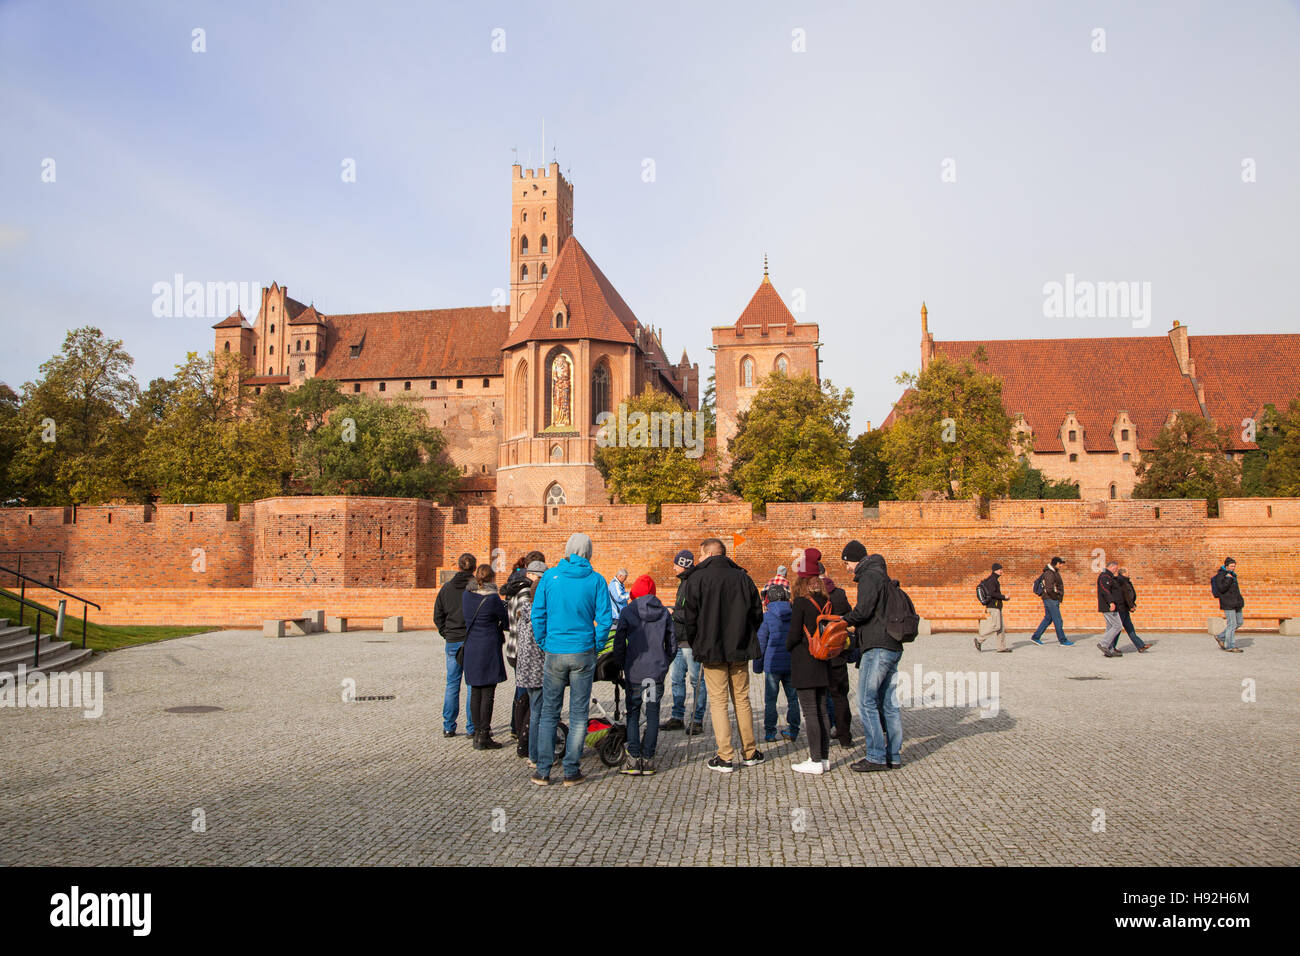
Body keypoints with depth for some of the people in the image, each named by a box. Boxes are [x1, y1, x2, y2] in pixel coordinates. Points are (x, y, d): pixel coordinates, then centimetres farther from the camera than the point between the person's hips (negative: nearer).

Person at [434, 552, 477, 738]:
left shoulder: (446, 588, 4)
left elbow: (438, 615, 8)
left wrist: (446, 633, 15)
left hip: (453, 641, 3)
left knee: (452, 684, 11)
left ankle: (448, 727, 13)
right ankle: (471, 727, 5)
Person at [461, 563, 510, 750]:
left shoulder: (466, 595, 4)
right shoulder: (493, 598, -14)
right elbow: (506, 621, -4)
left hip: (470, 649, 6)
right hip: (489, 649, -6)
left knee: (475, 692, 13)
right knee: (487, 694, -1)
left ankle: (478, 732, 19)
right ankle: (483, 737, 1)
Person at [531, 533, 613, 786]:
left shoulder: (550, 576, -1)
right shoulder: (596, 580, -3)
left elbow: (538, 615, 0)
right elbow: (604, 619, -6)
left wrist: (544, 644, 10)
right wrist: (597, 647, 7)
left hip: (555, 653, 1)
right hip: (583, 654, -1)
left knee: (549, 712, 10)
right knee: (578, 713, 7)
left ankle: (542, 771, 11)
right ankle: (571, 771, 10)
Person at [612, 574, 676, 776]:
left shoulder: (628, 612, -4)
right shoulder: (664, 612, 5)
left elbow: (619, 644, -3)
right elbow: (672, 645, 8)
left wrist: (622, 666, 10)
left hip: (634, 672, -2)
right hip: (657, 673, 2)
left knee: (633, 714, 8)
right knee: (653, 715, 8)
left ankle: (634, 759, 1)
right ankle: (648, 760, 8)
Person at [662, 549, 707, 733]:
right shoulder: (684, 583, 17)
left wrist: (675, 613, -14)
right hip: (680, 641, 10)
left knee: (697, 680, 0)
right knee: (677, 679, 12)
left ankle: (697, 721, 7)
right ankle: (677, 717, 20)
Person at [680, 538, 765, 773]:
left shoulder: (697, 579, -7)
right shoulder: (743, 577, 4)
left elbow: (690, 618, -6)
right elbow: (757, 613, 8)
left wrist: (697, 647, 7)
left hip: (712, 650, -3)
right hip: (740, 650, 4)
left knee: (718, 702, 2)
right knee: (742, 700, 13)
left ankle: (725, 757, 1)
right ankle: (750, 752, 20)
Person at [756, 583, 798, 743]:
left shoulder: (766, 617, -7)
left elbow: (760, 643, -4)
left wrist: (757, 666, 5)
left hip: (773, 664, -3)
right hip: (792, 664, 3)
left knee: (770, 699, 5)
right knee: (792, 698, 12)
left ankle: (769, 732, 5)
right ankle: (792, 731, 16)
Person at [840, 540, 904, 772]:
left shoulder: (869, 576, -9)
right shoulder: (881, 575, 21)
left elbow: (863, 610, -19)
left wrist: (843, 622, -3)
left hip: (878, 648, -10)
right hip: (892, 648, 10)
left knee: (866, 702, -7)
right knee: (888, 703, 11)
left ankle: (876, 757, -6)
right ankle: (893, 756, 14)